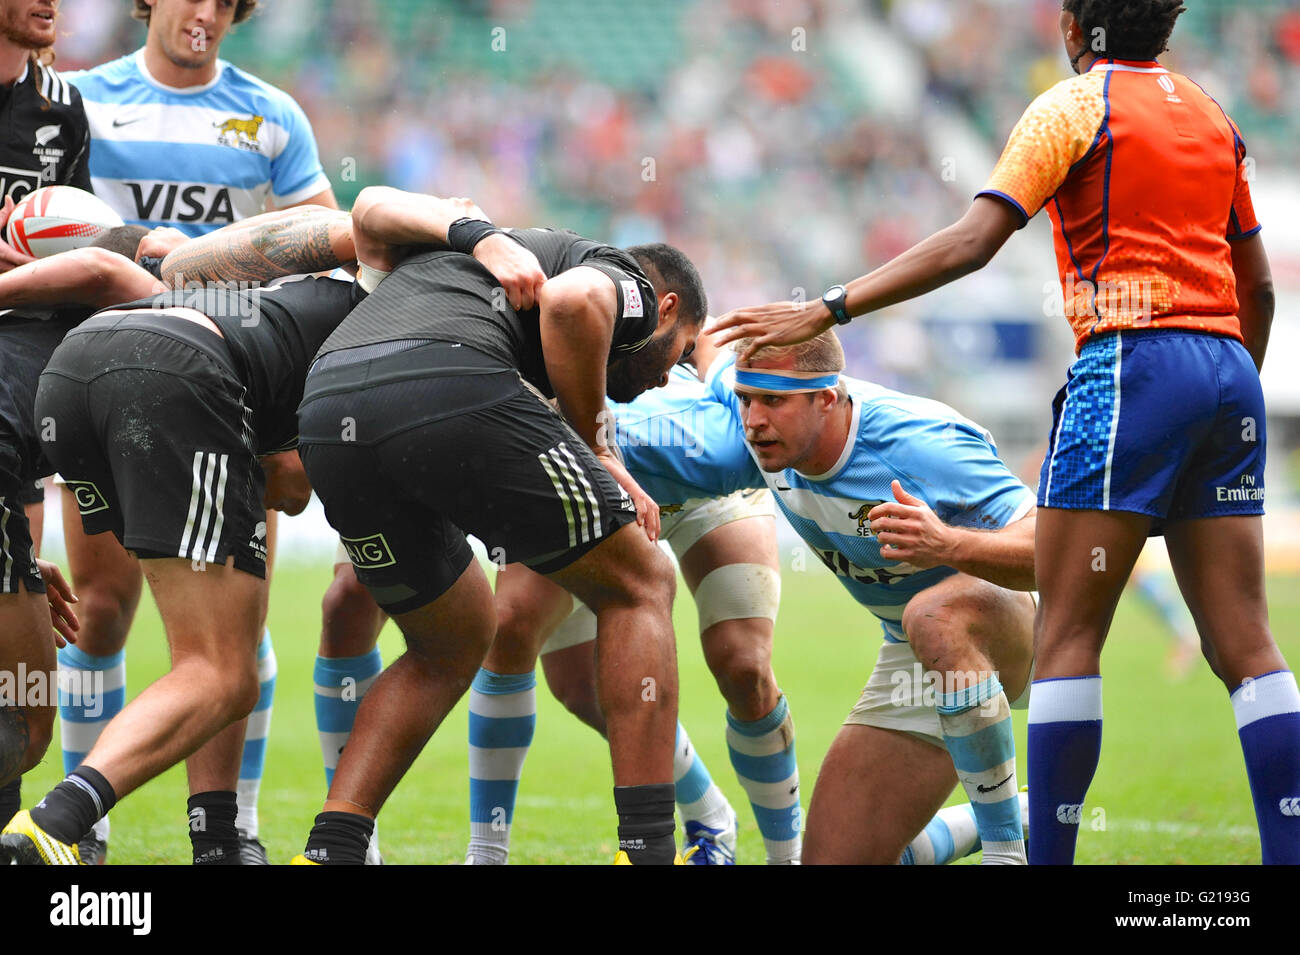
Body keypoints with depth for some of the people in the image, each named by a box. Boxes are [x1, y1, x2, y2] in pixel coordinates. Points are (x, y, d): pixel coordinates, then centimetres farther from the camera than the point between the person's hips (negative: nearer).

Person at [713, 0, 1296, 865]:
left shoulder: (1075, 105, -1)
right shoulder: (1212, 116, 19)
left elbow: (969, 244, -11)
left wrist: (827, 312, -11)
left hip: (1132, 361, -7)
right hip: (1227, 370, 7)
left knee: (1066, 636, -5)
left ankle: (1048, 853, -9)